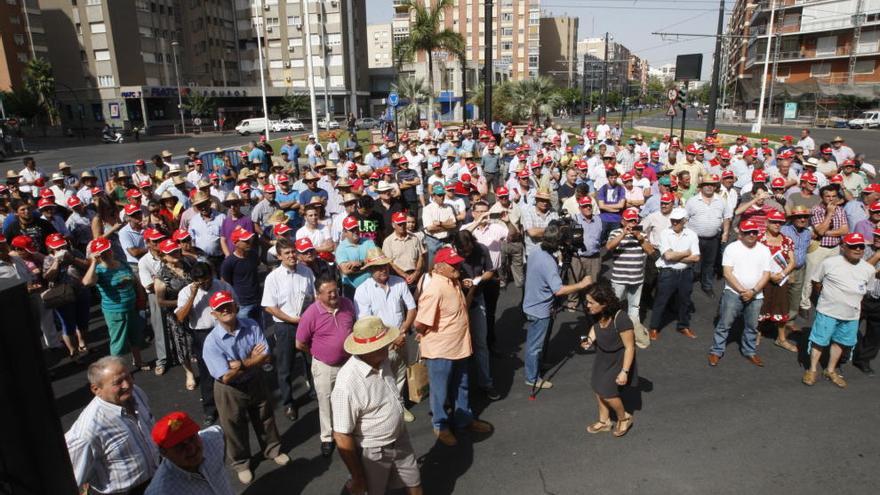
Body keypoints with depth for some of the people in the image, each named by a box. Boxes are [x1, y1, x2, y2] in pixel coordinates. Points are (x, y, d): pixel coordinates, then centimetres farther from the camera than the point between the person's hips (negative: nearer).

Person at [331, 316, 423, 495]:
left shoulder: (382, 361, -12)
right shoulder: (347, 384, -34)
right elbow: (342, 436, -25)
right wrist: (357, 478, -17)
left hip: (400, 440, 6)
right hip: (373, 452, -6)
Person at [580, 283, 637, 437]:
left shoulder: (621, 319, -34)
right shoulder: (597, 315, -14)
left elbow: (629, 347, -26)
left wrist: (624, 371, -26)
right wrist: (590, 339, -9)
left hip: (618, 359, -7)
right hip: (602, 356, 7)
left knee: (607, 392, -4)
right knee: (598, 389, 13)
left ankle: (624, 418, 26)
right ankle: (604, 421, 36)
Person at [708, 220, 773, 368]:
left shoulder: (764, 250, 4)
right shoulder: (732, 248, -5)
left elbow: (766, 274, 0)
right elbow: (727, 273, -10)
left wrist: (753, 291, -13)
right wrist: (742, 291, -16)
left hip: (755, 296, 3)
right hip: (733, 293, -3)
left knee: (752, 326, 15)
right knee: (724, 324, 0)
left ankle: (750, 351, 31)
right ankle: (716, 351, 10)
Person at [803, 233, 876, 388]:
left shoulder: (869, 269, -1)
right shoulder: (830, 263, -12)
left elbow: (867, 288, 16)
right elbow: (815, 281, 0)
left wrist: (855, 300, 11)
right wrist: (826, 296, 4)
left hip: (852, 315, 4)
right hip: (828, 311, -4)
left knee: (840, 342, 16)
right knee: (819, 340, 5)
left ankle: (831, 370, 34)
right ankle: (813, 370, 21)